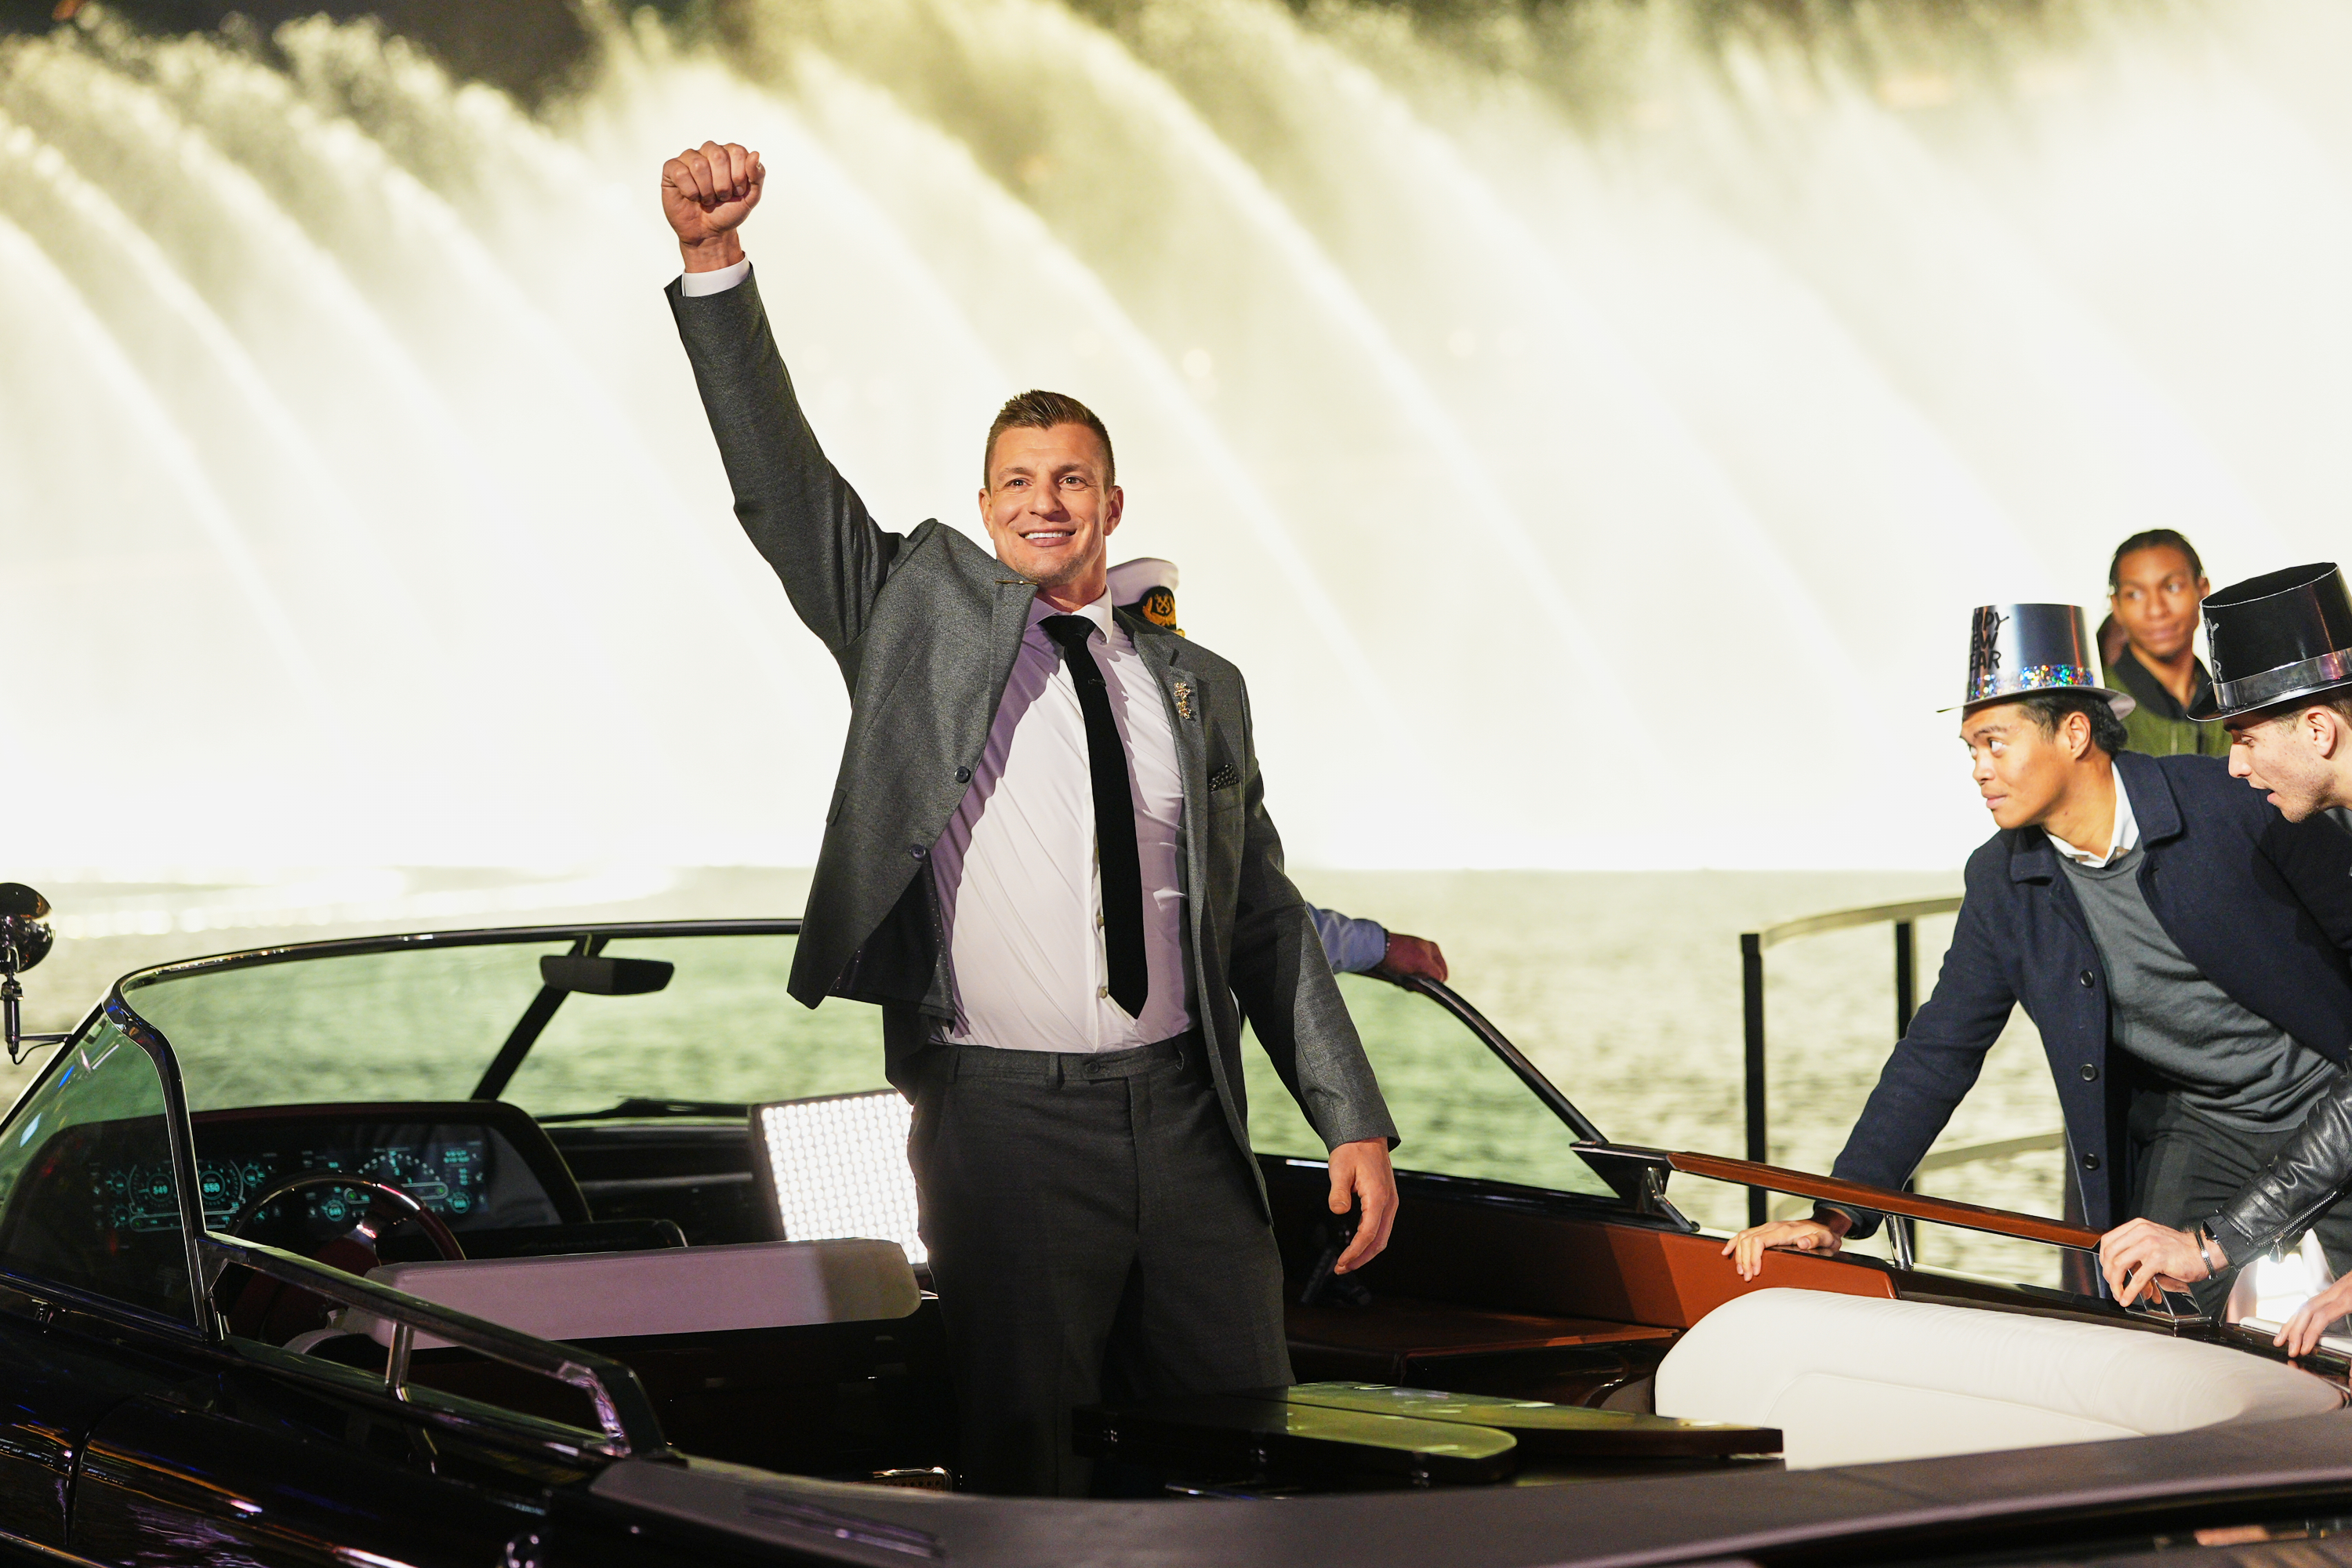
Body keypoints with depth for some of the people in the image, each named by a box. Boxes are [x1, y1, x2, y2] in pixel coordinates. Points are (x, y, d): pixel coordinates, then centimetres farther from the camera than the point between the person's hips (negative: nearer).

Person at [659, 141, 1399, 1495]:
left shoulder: (1199, 687, 15)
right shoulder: (921, 608, 7)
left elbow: (1267, 923, 15)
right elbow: (779, 477, -5)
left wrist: (1354, 1123, 9)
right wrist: (717, 261, -19)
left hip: (1185, 1114, 3)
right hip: (1003, 1117, -3)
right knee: (1028, 1459, 1)